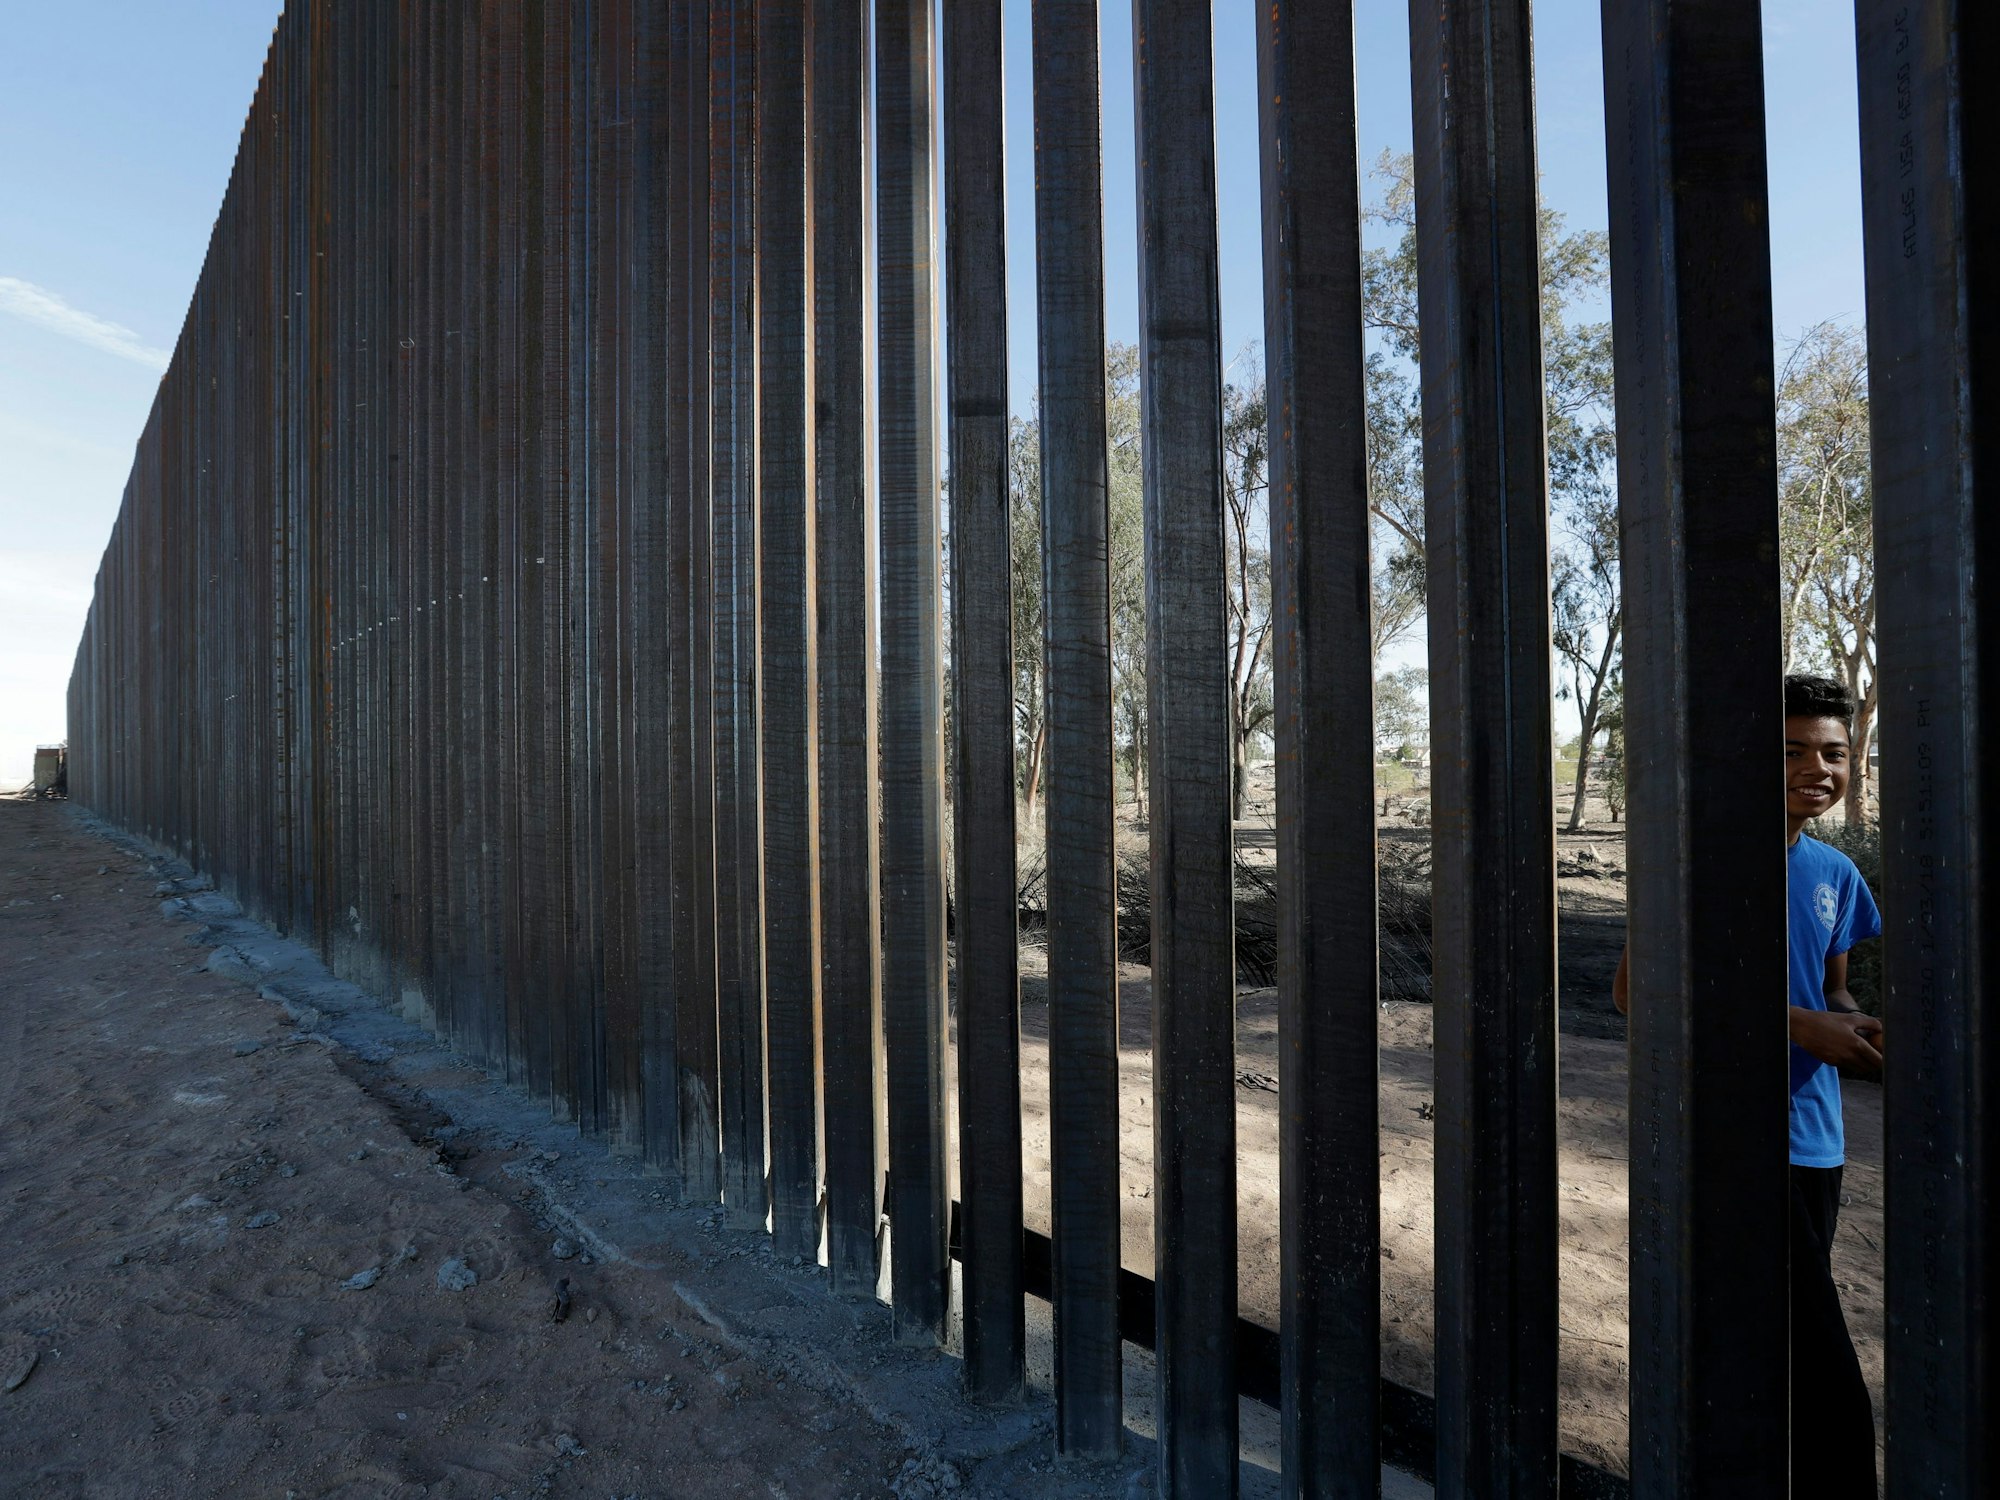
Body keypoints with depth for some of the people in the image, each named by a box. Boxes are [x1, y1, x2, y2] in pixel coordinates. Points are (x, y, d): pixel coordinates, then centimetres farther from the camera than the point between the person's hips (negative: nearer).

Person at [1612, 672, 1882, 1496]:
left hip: (1814, 1141, 7)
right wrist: (1796, 1024, -19)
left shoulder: (1835, 874, 9)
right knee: (1828, 1396, -8)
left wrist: (1860, 1030, -4)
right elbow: (1632, 990, -16)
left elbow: (1830, 995, 19)